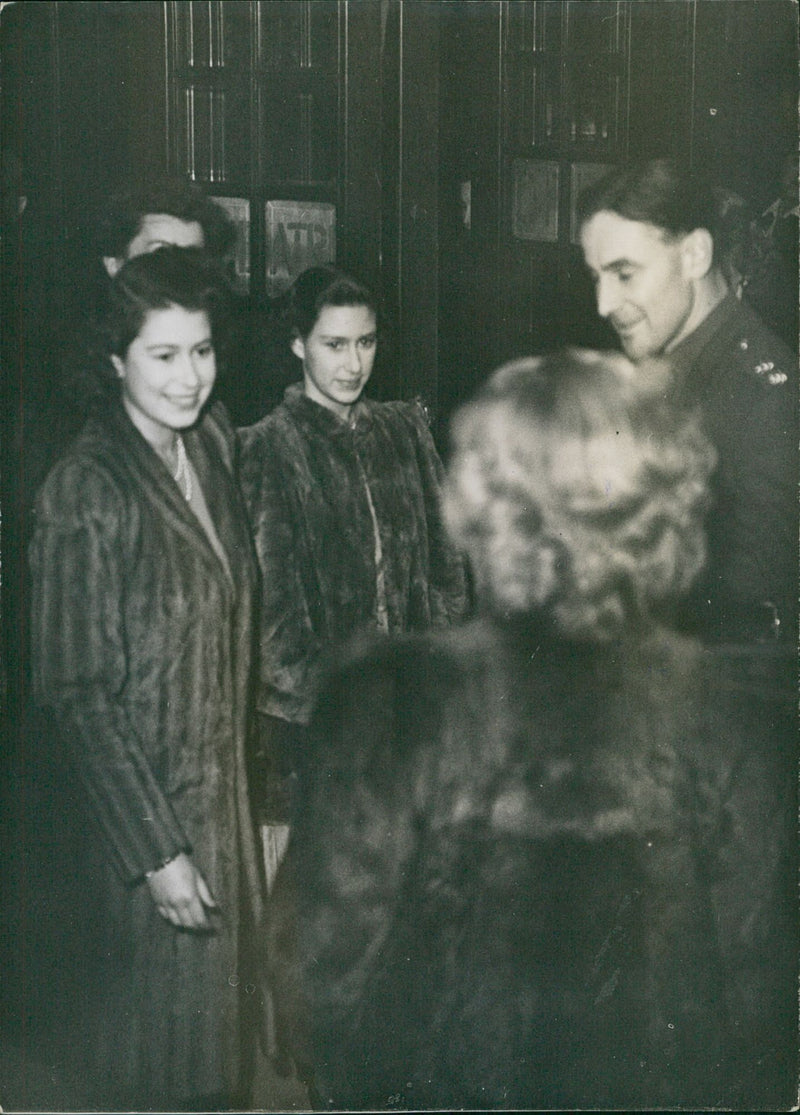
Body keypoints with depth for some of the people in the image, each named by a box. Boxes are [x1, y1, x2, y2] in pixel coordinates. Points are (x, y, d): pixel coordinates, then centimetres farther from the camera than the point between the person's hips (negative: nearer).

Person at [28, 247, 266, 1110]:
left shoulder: (213, 441, 2)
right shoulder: (87, 487, -21)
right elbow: (77, 690, -19)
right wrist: (156, 850, -19)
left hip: (224, 790, 7)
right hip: (150, 805, -7)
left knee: (218, 1008, 21)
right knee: (162, 1043, 8)